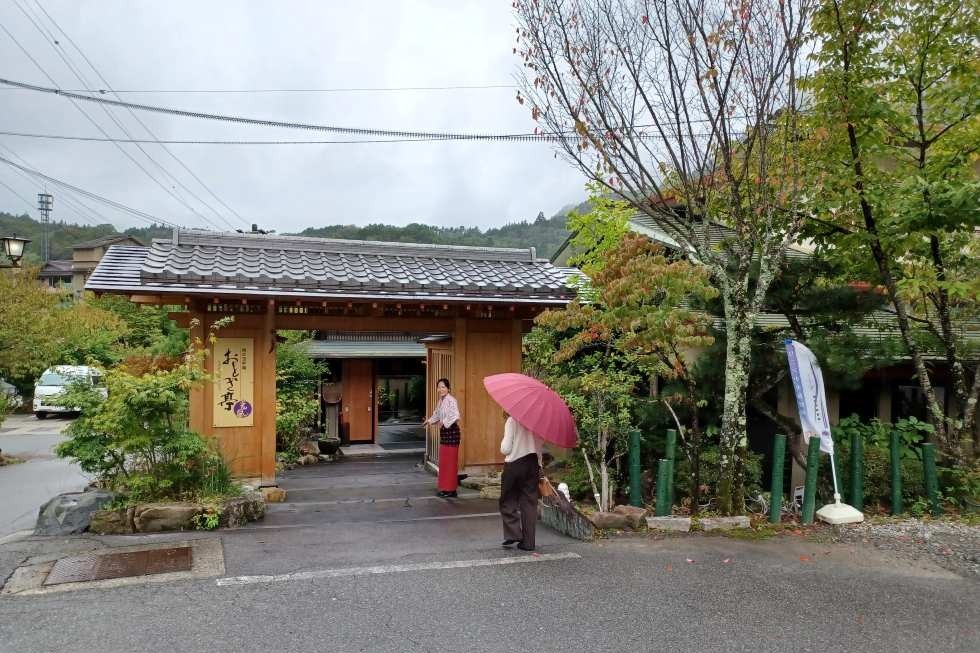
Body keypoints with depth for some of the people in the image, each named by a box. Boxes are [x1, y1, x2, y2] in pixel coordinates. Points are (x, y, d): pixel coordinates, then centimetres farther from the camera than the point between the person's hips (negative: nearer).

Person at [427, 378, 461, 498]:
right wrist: (430, 421, 12)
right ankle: (444, 488, 23)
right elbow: (437, 414, 26)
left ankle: (450, 489, 4)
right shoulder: (441, 401, 11)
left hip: (451, 431, -9)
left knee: (450, 461, -4)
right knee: (443, 461, 14)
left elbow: (455, 416, -29)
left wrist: (443, 423, -23)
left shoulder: (451, 400, -16)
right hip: (443, 431, 9)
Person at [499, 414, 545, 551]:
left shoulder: (512, 420, -11)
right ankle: (528, 542, 11)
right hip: (533, 464, 5)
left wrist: (503, 444, 9)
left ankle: (513, 534, 3)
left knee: (508, 501, 13)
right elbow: (541, 445, 7)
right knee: (530, 503, 9)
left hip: (514, 464, -4)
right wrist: (539, 466, 15)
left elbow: (505, 449, -13)